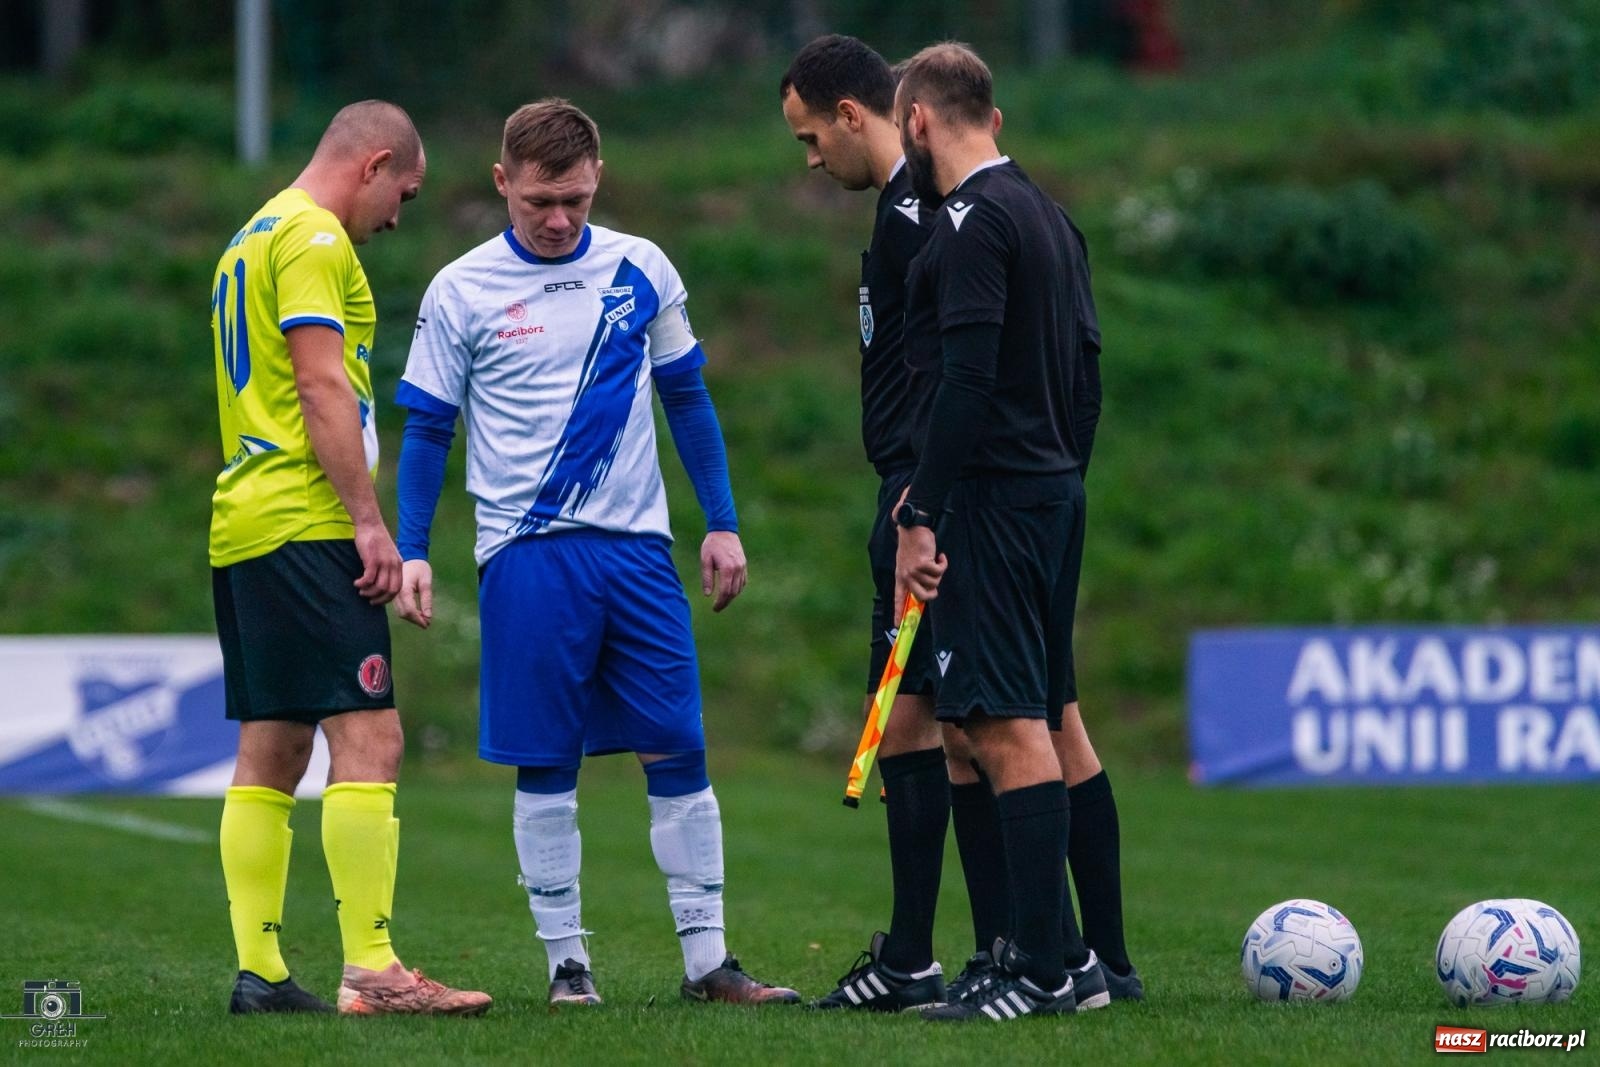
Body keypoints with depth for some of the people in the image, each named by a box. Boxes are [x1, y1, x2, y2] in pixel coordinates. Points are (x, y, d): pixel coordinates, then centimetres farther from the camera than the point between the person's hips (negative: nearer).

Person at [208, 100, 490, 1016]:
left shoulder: (252, 240, 23)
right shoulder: (313, 238, -8)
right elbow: (322, 386, -16)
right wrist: (370, 521, -17)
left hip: (244, 528, 10)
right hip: (307, 525, -10)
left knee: (273, 750, 9)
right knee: (369, 737, -13)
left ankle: (259, 971, 8)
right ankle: (371, 972, -18)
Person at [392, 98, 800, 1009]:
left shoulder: (642, 272, 6)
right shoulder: (461, 293, 0)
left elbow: (687, 399, 14)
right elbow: (427, 429, 5)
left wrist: (724, 525, 12)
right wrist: (412, 551, -3)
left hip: (637, 548, 2)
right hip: (528, 553, -2)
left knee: (680, 752, -1)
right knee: (547, 767, 0)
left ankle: (707, 958, 3)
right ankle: (567, 961, 8)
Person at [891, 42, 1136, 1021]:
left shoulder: (972, 221, -13)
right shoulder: (1049, 215, 16)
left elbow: (965, 380, -21)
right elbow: (1087, 373, 18)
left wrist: (922, 516, -20)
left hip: (992, 500, -10)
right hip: (1055, 495, 10)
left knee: (1007, 724, -11)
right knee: (1055, 718, 14)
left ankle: (1045, 967, -14)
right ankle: (1089, 956, 17)